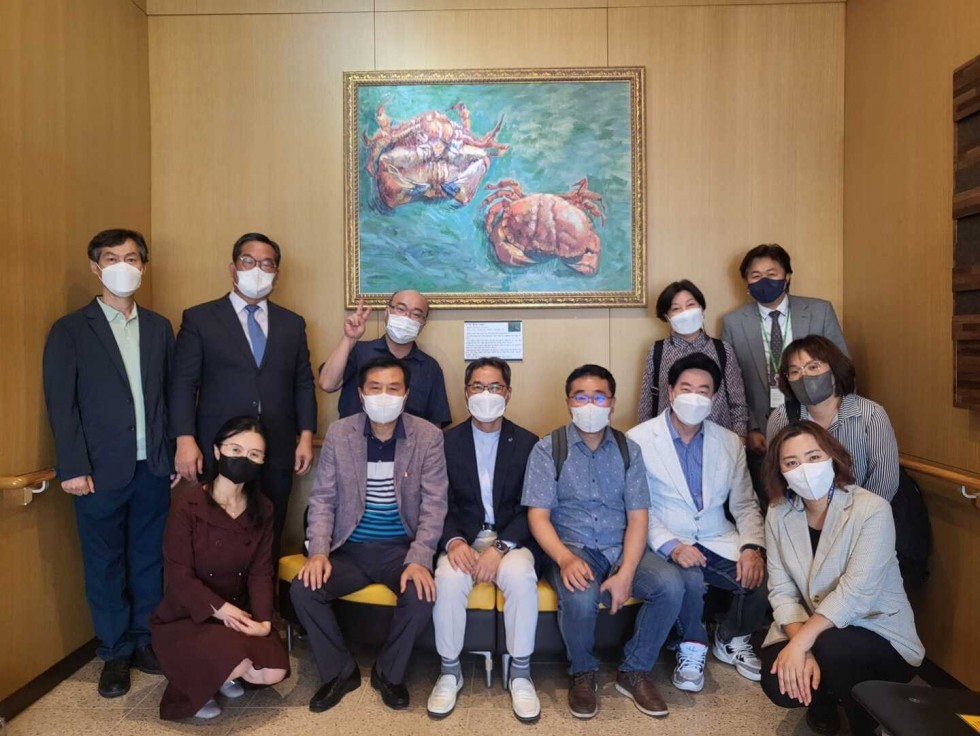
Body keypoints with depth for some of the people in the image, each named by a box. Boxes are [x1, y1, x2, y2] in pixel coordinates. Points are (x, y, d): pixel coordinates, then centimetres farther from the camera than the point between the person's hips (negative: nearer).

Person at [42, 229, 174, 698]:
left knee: (150, 557, 11)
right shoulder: (70, 330, -1)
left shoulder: (159, 327, 9)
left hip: (153, 466, 3)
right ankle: (115, 653, 24)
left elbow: (172, 395, 8)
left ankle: (146, 642, 27)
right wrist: (73, 468, -11)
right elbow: (61, 404, -5)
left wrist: (178, 453, 4)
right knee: (105, 564, 9)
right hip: (101, 468, -2)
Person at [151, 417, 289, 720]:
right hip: (186, 616, -4)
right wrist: (220, 608, -28)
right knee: (237, 664, -28)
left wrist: (264, 620, -20)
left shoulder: (262, 509, -3)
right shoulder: (189, 504, -18)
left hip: (238, 613, 5)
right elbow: (179, 575, -18)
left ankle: (220, 672, 19)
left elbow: (260, 571, -5)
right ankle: (198, 676, 8)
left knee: (273, 672, -13)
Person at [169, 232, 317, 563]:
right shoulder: (199, 318, 4)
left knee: (269, 543, 8)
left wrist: (306, 435, 1)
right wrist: (185, 441, -11)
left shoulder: (292, 323, 12)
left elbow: (303, 384, 11)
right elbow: (183, 384, -2)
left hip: (277, 455, 2)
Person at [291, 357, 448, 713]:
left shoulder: (428, 436, -6)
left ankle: (389, 672, 4)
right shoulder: (338, 433, -1)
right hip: (350, 549, 2)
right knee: (302, 589, -21)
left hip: (401, 548, -2)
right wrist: (319, 551, -15)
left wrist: (419, 560, -23)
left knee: (422, 594, -29)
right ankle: (340, 670, 6)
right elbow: (322, 499, 0)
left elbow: (434, 505, -10)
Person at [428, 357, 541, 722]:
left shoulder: (528, 443, 1)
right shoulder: (447, 441, 2)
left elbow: (530, 509, -3)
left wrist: (500, 547, -18)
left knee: (521, 576, -32)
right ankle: (450, 671, -5)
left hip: (511, 538, 0)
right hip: (462, 537, 1)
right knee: (448, 578, -30)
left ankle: (520, 673, -9)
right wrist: (454, 542, -20)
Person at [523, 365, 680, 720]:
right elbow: (538, 515, -7)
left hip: (622, 547, 3)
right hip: (571, 546, -2)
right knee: (579, 598, -33)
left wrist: (625, 574, -16)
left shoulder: (628, 449, 6)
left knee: (670, 589, -23)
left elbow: (638, 517, -1)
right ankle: (583, 674, 0)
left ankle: (634, 671, 3)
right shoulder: (548, 449, -2)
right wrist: (565, 558, -26)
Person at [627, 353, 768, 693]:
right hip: (664, 545, -4)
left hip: (718, 542, 5)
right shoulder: (638, 440, -5)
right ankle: (692, 647, 0)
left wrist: (752, 546, -9)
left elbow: (745, 504, 10)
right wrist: (670, 546, -23)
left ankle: (731, 639, 13)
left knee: (762, 576, -21)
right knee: (687, 579, -35)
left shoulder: (730, 443, 10)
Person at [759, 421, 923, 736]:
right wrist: (800, 645, -24)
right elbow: (781, 590, -8)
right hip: (816, 631, 4)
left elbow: (855, 593, -27)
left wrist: (802, 642, -32)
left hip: (880, 636, -4)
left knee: (831, 647, -34)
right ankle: (823, 696, 17)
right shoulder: (779, 513, -5)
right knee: (778, 682, -22)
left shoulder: (872, 509, -20)